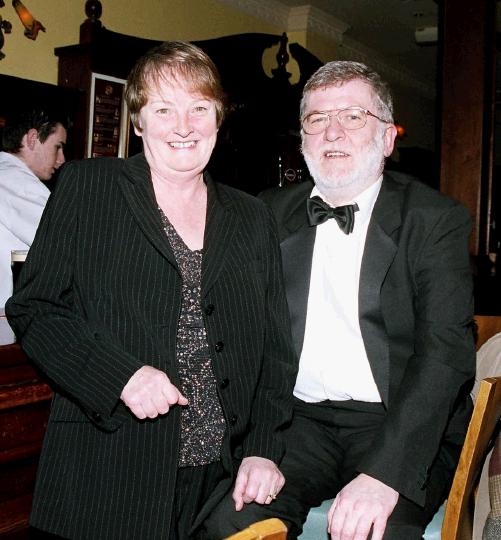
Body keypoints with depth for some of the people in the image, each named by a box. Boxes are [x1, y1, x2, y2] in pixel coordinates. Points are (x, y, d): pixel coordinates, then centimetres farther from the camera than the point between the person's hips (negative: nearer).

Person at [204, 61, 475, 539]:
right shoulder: (271, 214, 10)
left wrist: (383, 473, -23)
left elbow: (445, 350, -12)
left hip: (401, 426, -2)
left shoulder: (436, 220, -1)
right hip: (298, 420, 2)